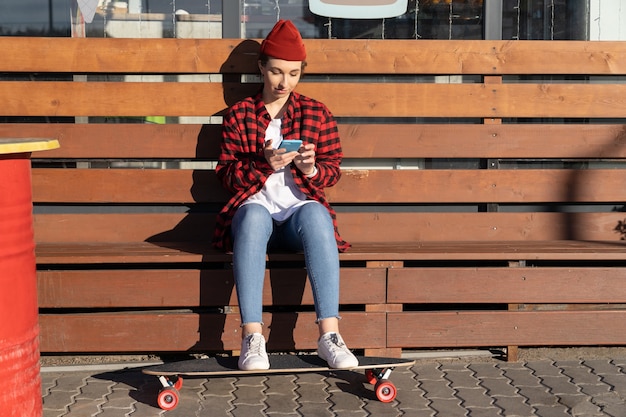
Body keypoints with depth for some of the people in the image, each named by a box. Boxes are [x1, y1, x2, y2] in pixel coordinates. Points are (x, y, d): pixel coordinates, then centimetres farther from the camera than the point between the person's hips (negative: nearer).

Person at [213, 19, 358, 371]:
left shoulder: (318, 114, 15)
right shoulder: (238, 115, 13)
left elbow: (334, 170, 12)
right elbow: (227, 174, 6)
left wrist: (312, 169, -12)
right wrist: (263, 164, -13)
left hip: (300, 208, 1)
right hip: (256, 206, 0)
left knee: (316, 214, -38)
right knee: (252, 216, -39)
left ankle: (329, 333, -42)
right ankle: (252, 336, -43)